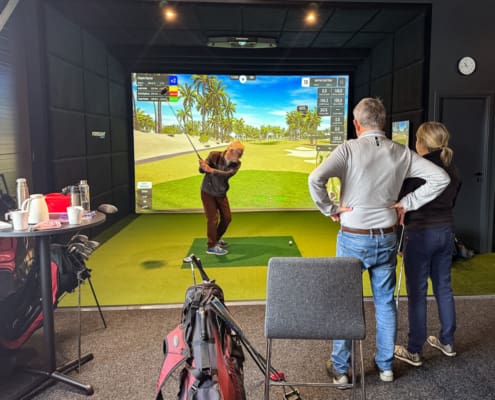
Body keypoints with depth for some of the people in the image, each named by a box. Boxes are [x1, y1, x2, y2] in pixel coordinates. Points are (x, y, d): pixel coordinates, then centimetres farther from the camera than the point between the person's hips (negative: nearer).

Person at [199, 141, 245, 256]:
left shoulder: (236, 164, -12)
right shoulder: (214, 155, -19)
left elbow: (228, 174, -32)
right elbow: (202, 170, -26)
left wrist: (211, 170, -47)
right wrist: (202, 166, -51)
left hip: (221, 193, 5)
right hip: (208, 192, -5)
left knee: (227, 218, 10)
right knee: (213, 218, -9)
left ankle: (217, 238, 33)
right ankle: (212, 246, 4)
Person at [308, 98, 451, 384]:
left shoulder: (349, 149, -13)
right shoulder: (401, 153, -1)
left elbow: (315, 179, -26)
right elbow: (441, 178, 0)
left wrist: (329, 209, -12)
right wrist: (408, 203, 2)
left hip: (353, 239, -3)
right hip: (387, 239, 3)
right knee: (386, 302, 16)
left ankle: (340, 368, 22)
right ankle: (386, 366, 30)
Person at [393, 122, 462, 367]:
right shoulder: (452, 170, 5)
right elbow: (451, 203, 12)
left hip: (420, 234, -7)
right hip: (446, 232, 7)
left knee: (417, 292, 2)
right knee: (443, 287, 18)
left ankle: (414, 352, 12)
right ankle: (447, 342, 32)